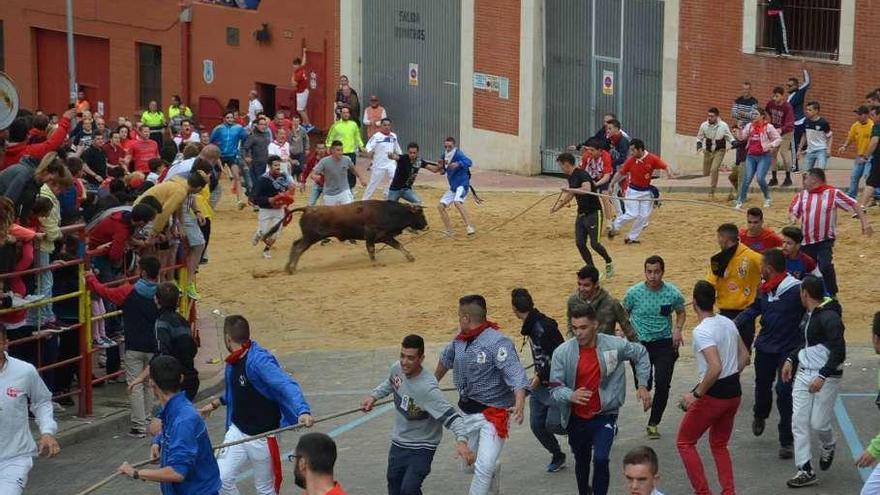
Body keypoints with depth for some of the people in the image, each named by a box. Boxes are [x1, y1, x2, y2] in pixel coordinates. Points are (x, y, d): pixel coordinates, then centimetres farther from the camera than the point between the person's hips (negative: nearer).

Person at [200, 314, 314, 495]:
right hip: (237, 432, 7)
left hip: (262, 436, -7)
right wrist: (216, 403, 26)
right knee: (220, 480, -2)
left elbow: (286, 385, -37)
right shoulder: (233, 363, 2)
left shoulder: (259, 360, -24)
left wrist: (302, 411, -52)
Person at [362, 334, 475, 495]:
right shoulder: (397, 369, -14)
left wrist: (461, 440, -52)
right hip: (398, 443, 7)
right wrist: (374, 396, 3)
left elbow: (451, 416, -37)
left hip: (422, 448, -7)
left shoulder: (427, 388, -35)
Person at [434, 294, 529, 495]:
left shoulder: (497, 342, -23)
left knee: (484, 468, -16)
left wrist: (519, 405, -49)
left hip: (493, 413, -8)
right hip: (467, 411, 8)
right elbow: (446, 358, 22)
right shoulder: (460, 339, 0)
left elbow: (516, 375, -32)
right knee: (468, 465, 20)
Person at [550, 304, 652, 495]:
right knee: (581, 461, 21)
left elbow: (640, 353, 7)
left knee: (601, 459, -22)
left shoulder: (614, 345, -13)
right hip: (576, 419, 2)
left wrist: (642, 385, 3)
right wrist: (571, 395, -34)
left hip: (605, 416, -2)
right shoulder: (562, 352, -14)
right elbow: (555, 387, -12)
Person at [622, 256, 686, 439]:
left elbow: (681, 313, 14)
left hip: (665, 343, 0)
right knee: (644, 385, -3)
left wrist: (678, 329, -4)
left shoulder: (673, 293, -5)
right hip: (640, 343, 0)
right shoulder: (634, 293, -7)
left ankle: (653, 423, 8)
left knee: (662, 384, -9)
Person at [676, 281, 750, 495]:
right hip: (734, 392, 8)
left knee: (685, 442, 9)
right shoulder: (728, 323, 5)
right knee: (719, 445, 21)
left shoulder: (702, 331, -20)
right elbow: (744, 357, 14)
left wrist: (696, 395, -22)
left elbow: (715, 368, -30)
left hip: (714, 394, -8)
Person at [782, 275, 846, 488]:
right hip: (803, 373, 8)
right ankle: (806, 471, 7)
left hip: (826, 377, -8)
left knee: (818, 423, -4)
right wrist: (791, 359, 16)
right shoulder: (808, 314, 9)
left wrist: (822, 376, -27)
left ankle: (828, 447, 32)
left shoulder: (829, 317, -19)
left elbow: (839, 351, -22)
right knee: (799, 423, 1)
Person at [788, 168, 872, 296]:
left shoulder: (833, 193, -4)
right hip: (807, 241, 4)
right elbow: (793, 211, 9)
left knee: (825, 266, -23)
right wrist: (793, 217, -15)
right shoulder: (802, 195, 7)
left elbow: (853, 204, -4)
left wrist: (864, 222, -11)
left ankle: (832, 296, -7)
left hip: (826, 240, -4)